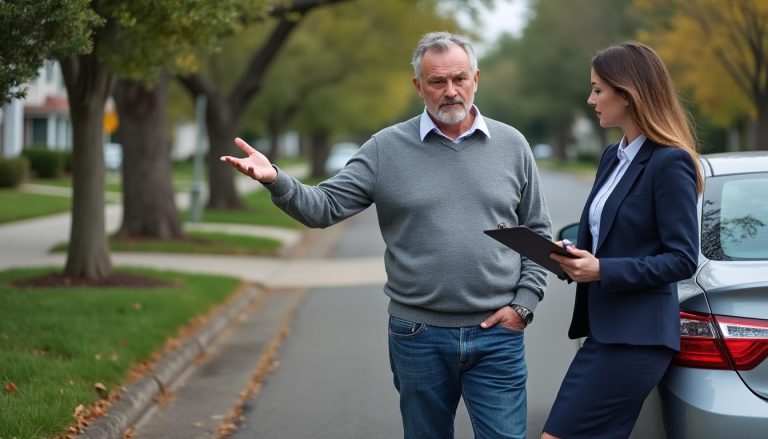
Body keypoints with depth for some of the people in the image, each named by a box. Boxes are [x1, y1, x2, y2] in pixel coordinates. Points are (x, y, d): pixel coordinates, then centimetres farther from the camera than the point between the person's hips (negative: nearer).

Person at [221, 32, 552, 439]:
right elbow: (325, 207, -4)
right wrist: (275, 180, -22)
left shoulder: (511, 145, 4)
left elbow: (537, 232, 9)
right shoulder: (387, 148, 0)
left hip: (496, 335, 0)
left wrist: (524, 303, -1)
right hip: (418, 335, 0)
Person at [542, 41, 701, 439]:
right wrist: (573, 259, 0)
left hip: (636, 338, -9)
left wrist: (602, 270, -22)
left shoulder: (670, 162, -12)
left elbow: (682, 260, -15)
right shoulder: (612, 157, 15)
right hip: (604, 329, 9)